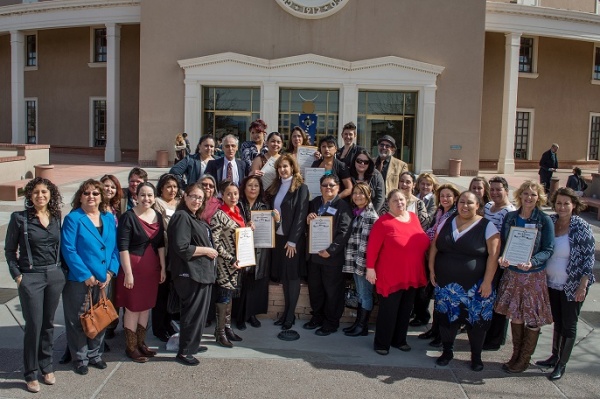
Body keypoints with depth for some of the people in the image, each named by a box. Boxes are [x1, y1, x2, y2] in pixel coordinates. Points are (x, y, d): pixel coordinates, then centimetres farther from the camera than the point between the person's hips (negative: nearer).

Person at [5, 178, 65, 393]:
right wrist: (17, 275, -8)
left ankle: (46, 367, 27)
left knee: (48, 323, 13)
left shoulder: (56, 217, 5)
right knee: (34, 325, -1)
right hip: (31, 277, -4)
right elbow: (9, 250, -2)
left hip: (55, 276, 4)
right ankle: (31, 373, 14)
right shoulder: (19, 218, -6)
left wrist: (62, 270, 3)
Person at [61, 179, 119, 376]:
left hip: (103, 279, 5)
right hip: (78, 279, -5)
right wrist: (85, 275, -16)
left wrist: (110, 272, -5)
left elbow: (115, 247, 7)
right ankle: (80, 358, 20)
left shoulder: (109, 218, 7)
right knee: (78, 320, 5)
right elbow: (68, 249, -14)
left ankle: (95, 354, 30)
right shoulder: (73, 218, -8)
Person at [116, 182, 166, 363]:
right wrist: (128, 273, -17)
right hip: (134, 266, -6)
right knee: (133, 308, 3)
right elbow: (123, 247, -14)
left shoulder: (158, 216, 7)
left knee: (147, 306, 14)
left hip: (152, 267, 6)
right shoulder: (128, 217, -11)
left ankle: (141, 342, 28)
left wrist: (163, 268, 8)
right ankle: (131, 347, 17)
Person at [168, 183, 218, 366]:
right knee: (193, 311, -4)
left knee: (200, 310, 17)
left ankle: (192, 345, 30)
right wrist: (206, 250, -15)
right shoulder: (181, 217, -14)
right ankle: (184, 352, 8)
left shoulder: (196, 219, 16)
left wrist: (210, 251, 12)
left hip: (202, 272, 10)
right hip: (190, 274, -10)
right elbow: (181, 248, -24)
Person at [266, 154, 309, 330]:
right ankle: (286, 311, 19)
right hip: (278, 237, 6)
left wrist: (292, 241, -16)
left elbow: (301, 215, -12)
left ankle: (291, 314, 9)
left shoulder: (301, 188, -6)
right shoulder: (274, 188, 12)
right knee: (283, 275, 10)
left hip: (293, 238, -5)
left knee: (293, 275, 2)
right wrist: (272, 216, -7)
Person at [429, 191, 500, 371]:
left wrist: (487, 281, -14)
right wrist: (432, 270, 3)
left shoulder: (487, 226, -6)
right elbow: (434, 247, 11)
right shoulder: (447, 223, 6)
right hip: (445, 284, 3)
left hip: (475, 286, -3)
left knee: (476, 321, 5)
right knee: (447, 318, 10)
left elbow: (493, 255, -10)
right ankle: (447, 351, 29)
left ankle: (476, 356, 24)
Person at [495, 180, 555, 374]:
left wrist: (532, 262, -26)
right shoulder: (510, 217, 3)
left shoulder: (545, 221, -7)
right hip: (512, 273, 4)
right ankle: (516, 355, 28)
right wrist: (502, 259, -13)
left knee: (532, 319, 5)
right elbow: (503, 243, 7)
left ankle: (524, 360, 19)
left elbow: (548, 250, -9)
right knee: (515, 315, 13)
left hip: (534, 276, -3)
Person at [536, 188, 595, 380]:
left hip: (572, 286, -4)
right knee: (557, 321, 18)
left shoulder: (581, 227, -14)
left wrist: (582, 286, -17)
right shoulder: (549, 222, -1)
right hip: (552, 283, 5)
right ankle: (555, 356, 33)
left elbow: (589, 258, -13)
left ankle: (562, 364, 20)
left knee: (568, 325, 8)